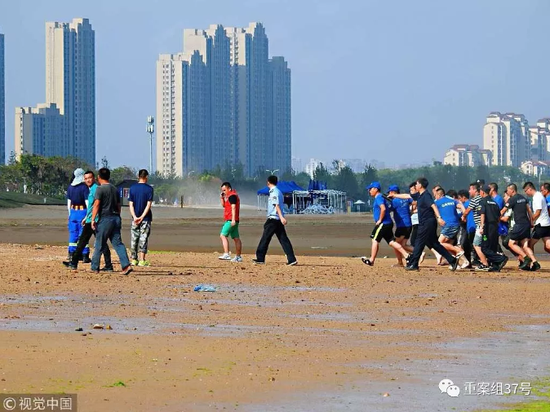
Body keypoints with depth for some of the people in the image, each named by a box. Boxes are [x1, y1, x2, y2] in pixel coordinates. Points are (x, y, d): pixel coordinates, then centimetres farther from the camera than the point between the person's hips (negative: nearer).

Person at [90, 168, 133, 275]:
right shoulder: (115, 189, 15)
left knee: (99, 244, 2)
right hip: (116, 218, 6)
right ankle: (126, 265, -12)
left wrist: (93, 219, -16)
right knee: (118, 243, 2)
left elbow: (96, 205, -15)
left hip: (105, 218, -6)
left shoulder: (100, 189, -7)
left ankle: (95, 267, 9)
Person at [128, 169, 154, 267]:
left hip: (135, 218, 2)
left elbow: (131, 204, -3)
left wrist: (135, 217, -9)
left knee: (134, 239, 10)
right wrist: (142, 217, -13)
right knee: (143, 239, 0)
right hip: (146, 218, -2)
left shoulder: (132, 188, 3)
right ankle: (142, 260, -4)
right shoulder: (149, 188, -6)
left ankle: (134, 259, 11)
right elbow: (149, 204, -12)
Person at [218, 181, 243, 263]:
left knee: (223, 235, -18)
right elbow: (223, 205, 30)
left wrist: (233, 219, -27)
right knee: (236, 238, 11)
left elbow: (233, 207, -20)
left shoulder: (232, 195, -10)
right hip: (231, 220, 11)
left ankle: (226, 254, -27)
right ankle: (238, 257, 14)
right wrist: (221, 198, 12)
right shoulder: (230, 196, 21)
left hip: (231, 220, -11)